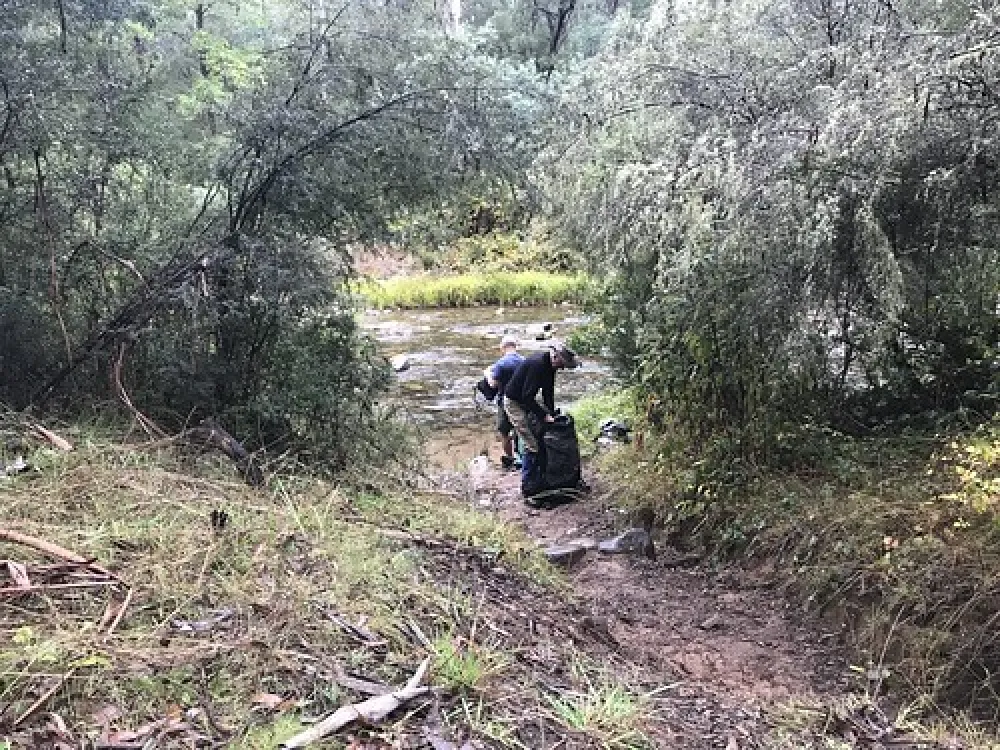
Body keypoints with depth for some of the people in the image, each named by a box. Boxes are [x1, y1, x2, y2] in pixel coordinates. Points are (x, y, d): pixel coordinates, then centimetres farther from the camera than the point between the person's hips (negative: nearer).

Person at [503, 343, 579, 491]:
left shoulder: (549, 364, -1)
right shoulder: (538, 364, -30)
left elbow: (548, 392, 9)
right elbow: (527, 397, -29)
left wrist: (551, 414, 3)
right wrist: (545, 415, -24)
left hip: (527, 400, 9)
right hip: (514, 402, -9)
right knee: (532, 445, -9)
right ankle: (526, 483, 1)